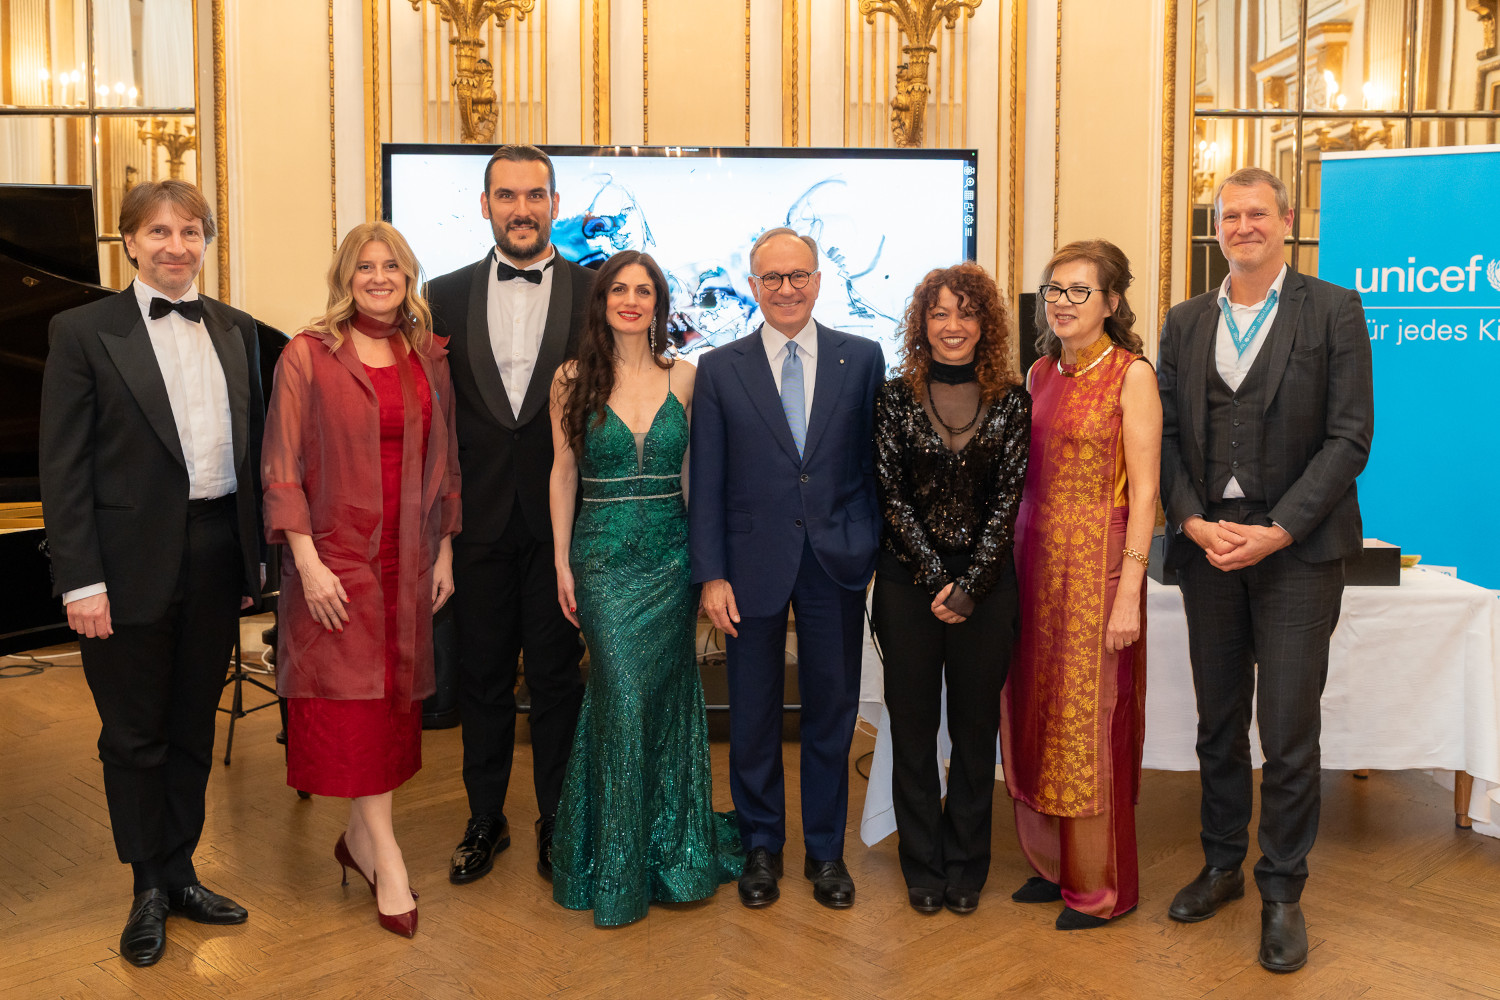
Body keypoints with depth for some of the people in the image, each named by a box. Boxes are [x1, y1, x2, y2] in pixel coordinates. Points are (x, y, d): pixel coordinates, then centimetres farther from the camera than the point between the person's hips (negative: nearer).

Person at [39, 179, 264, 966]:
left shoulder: (236, 331, 8)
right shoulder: (83, 332, -5)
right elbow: (63, 468, -8)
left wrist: (255, 555, 9)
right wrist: (80, 579, -13)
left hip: (217, 554, 4)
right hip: (133, 564, -4)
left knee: (193, 728, 15)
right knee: (135, 736, 9)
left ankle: (179, 873, 32)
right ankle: (149, 888, 26)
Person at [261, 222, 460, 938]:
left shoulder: (428, 359, 8)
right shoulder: (308, 354, -3)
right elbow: (282, 467, -6)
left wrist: (444, 552, 8)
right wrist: (307, 561, -12)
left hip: (407, 557, 4)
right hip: (336, 555, -4)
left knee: (394, 697, 8)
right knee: (353, 699, -3)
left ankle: (359, 838, 23)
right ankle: (386, 859, 4)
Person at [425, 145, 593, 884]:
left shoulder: (596, 294, -1)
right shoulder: (447, 295, 5)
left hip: (562, 519, -2)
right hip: (478, 519, 2)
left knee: (556, 676, 9)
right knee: (482, 676, 12)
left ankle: (556, 820, 25)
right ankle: (485, 819, 28)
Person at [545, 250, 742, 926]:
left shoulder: (683, 378, 4)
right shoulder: (574, 380, 1)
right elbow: (563, 472, 4)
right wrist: (562, 562, 0)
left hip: (672, 557, 2)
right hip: (605, 558, -2)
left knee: (666, 698, 8)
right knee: (623, 696, -8)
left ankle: (673, 848, 27)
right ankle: (618, 871, 8)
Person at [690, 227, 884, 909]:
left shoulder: (862, 359, 3)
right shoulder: (719, 369, 2)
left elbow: (876, 461, 4)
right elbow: (705, 481, 0)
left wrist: (878, 550, 0)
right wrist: (711, 574, -5)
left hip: (838, 562, 0)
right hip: (754, 563, 0)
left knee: (831, 710, 10)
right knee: (753, 713, 10)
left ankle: (826, 850, 27)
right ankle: (761, 846, 29)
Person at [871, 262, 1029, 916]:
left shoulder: (1011, 402, 1)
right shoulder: (896, 397, 0)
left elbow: (1009, 499, -3)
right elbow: (892, 495, -3)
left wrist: (968, 584, -11)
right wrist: (936, 577, -11)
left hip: (986, 581, 0)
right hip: (907, 579, 0)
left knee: (976, 724, 7)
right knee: (913, 721, 7)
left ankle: (966, 866, 22)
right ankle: (923, 867, 20)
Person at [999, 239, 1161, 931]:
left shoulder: (1132, 375, -6)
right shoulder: (1040, 372, 12)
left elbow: (1144, 491, -10)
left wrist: (1129, 590, -16)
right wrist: (1013, 561, 9)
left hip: (1097, 560, -6)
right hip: (1034, 557, 6)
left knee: (1091, 718, -1)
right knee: (1037, 713, 10)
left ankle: (1103, 884, 15)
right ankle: (1054, 864, 25)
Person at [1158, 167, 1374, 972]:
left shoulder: (1333, 311, -1)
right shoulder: (1186, 322, 10)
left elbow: (1349, 436, -7)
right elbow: (1168, 434, 8)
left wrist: (1277, 531, -14)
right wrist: (1194, 521, -8)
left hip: (1296, 545, -3)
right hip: (1207, 544, 4)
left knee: (1288, 730, 0)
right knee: (1218, 724, 13)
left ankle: (1282, 891, 15)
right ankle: (1222, 864, 29)